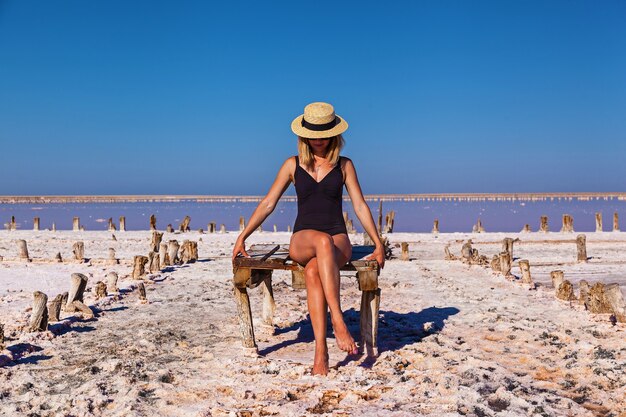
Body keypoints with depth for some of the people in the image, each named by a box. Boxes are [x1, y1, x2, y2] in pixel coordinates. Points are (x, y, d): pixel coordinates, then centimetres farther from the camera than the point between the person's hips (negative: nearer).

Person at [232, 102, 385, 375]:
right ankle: (337, 321, -44)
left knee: (313, 271, -37)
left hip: (339, 240, 0)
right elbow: (267, 204, 10)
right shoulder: (293, 165, 11)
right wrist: (242, 237, 5)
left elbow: (360, 206, 9)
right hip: (302, 241, 0)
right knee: (323, 241, -40)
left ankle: (320, 351, -40)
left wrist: (378, 244, 4)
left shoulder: (344, 165, 11)